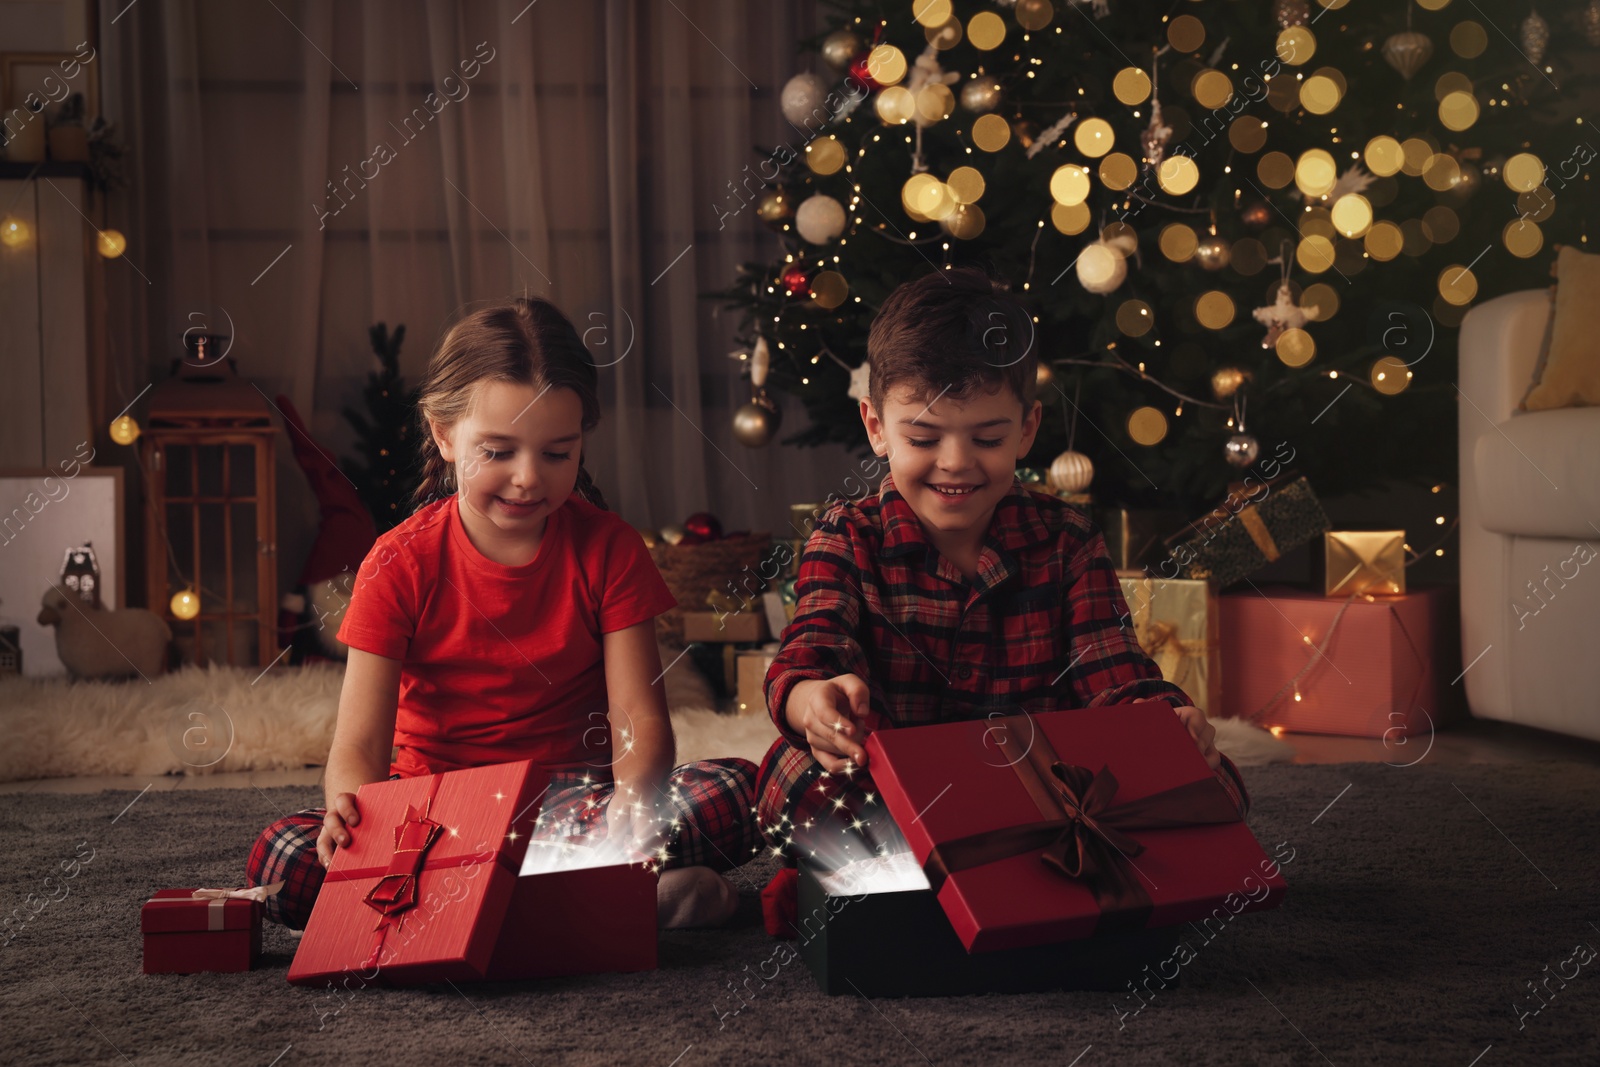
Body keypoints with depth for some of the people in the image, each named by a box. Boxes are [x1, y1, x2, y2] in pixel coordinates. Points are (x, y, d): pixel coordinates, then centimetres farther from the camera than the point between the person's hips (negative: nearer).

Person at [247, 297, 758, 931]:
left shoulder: (608, 550, -2)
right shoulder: (401, 565, -5)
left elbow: (640, 719, -9)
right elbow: (358, 746, -12)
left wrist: (627, 809, -33)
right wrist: (353, 814, -37)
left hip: (577, 802, 0)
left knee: (738, 792, -26)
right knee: (282, 861, -31)